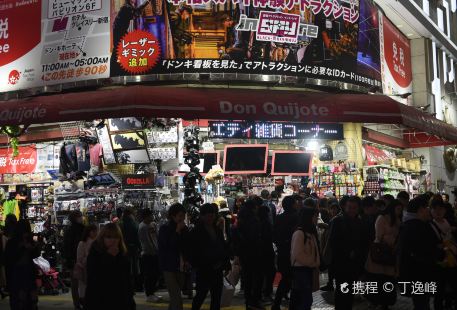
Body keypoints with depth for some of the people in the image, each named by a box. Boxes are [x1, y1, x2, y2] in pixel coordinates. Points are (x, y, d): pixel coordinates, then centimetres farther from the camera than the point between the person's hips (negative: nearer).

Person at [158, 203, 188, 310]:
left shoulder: (184, 228, 7)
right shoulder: (165, 228, -9)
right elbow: (169, 246, -21)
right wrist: (177, 231, -19)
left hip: (180, 267, 6)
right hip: (169, 267, -6)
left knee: (174, 297, 15)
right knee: (177, 299, -12)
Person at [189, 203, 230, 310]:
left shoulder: (218, 230, 10)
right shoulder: (196, 232, -8)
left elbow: (224, 248, 13)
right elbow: (194, 252, -10)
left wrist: (226, 264, 7)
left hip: (218, 270, 6)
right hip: (203, 270, -5)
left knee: (216, 297, 11)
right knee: (201, 295, 4)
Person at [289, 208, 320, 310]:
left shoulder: (310, 233, 13)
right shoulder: (299, 233, -16)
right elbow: (298, 254, -21)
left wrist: (316, 264, 5)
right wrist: (313, 264, -11)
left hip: (309, 270, 9)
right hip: (300, 270, -9)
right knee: (306, 299, -12)